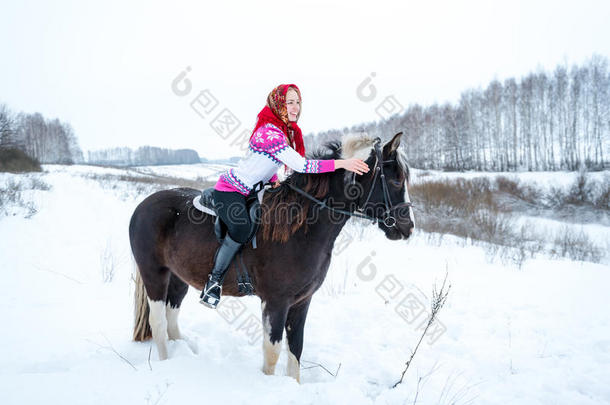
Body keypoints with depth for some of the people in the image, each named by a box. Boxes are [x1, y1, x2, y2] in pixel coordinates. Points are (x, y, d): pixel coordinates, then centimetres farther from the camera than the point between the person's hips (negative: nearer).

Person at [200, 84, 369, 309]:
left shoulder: (288, 131, 6)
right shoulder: (269, 133, -26)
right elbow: (301, 165, -32)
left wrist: (274, 180, 3)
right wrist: (342, 163, -33)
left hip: (251, 190, 10)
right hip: (229, 190, -10)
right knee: (242, 228, -32)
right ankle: (214, 280, -15)